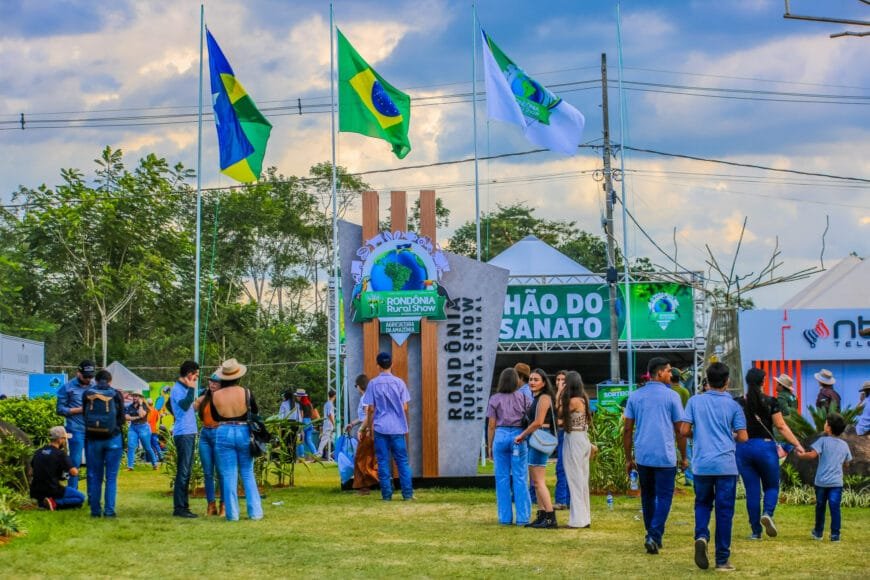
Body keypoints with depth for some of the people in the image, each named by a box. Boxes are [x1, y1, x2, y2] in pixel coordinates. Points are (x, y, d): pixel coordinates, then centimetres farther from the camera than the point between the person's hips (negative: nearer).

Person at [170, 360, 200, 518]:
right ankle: (179, 508, -9)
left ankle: (183, 505, 19)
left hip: (189, 434, 10)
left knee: (186, 472, 13)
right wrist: (192, 389, -24)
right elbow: (184, 405, -29)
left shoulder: (184, 388, 17)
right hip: (183, 434, -10)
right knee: (183, 471, -10)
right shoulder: (177, 389, -12)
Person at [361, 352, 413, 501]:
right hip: (398, 428, 0)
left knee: (383, 462, 3)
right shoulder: (399, 382, 0)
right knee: (402, 461, 5)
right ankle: (407, 493, 1)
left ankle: (386, 494, 2)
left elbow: (370, 409, 1)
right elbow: (405, 408, 1)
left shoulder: (373, 383, -2)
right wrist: (406, 425, 16)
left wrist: (369, 426, 12)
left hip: (380, 428, 0)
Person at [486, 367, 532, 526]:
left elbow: (491, 425, 1)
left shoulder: (495, 399, 1)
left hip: (501, 436, 0)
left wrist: (489, 446, 8)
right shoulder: (523, 398, 3)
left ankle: (505, 517, 6)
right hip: (519, 436, 0)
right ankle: (522, 517, 1)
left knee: (502, 478, 5)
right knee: (520, 478, 2)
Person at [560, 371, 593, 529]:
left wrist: (560, 393, -2)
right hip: (583, 439, 9)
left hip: (574, 439, -9)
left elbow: (559, 411, -3)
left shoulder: (573, 401, -15)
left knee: (576, 479, -4)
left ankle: (578, 519, -1)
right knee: (583, 479, 13)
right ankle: (585, 518, 19)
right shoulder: (583, 399, 10)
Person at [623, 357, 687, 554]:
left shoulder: (635, 396, 6)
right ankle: (654, 536, -13)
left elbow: (628, 429, 5)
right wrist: (684, 457, 7)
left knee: (647, 495, 16)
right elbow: (679, 430, -3)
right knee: (664, 497, 1)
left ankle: (653, 536, 23)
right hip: (665, 456, -4)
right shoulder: (671, 396, -4)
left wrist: (628, 458, 11)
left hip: (642, 456, 4)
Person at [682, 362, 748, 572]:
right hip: (726, 465, -1)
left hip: (701, 465, 1)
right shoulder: (732, 405, 0)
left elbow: (684, 431, -1)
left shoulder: (695, 401, 2)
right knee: (724, 511, 5)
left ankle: (701, 536, -9)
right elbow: (743, 437, -1)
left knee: (702, 503, 19)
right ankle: (722, 559, 6)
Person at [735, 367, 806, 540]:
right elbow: (781, 427, -6)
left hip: (743, 448, 2)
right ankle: (768, 513, -16)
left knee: (752, 491, 7)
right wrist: (797, 445, -2)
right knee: (771, 486, 14)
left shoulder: (737, 403, -1)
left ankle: (756, 531, 8)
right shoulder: (770, 402, -4)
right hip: (766, 446, -2)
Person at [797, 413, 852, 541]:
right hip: (837, 482, 2)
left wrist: (801, 455, -1)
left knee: (820, 507, 13)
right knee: (835, 508, -1)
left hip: (821, 481, -2)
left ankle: (818, 532, 26)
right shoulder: (844, 445, 7)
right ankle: (835, 534, -5)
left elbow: (813, 454, -17)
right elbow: (846, 464, 15)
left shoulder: (823, 441, -6)